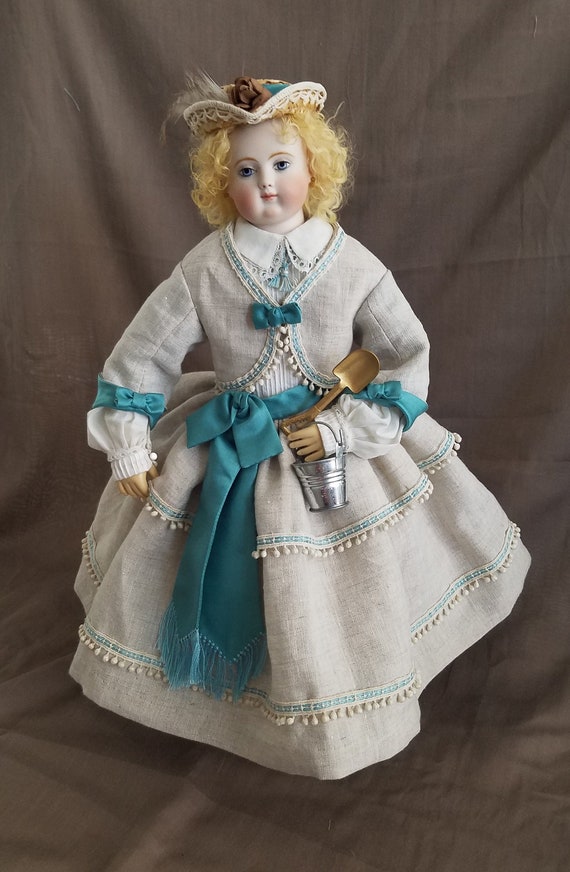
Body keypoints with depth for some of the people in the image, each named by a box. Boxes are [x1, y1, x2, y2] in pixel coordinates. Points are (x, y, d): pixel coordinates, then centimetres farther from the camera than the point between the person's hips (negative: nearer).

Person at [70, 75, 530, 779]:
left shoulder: (352, 264, -11)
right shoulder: (205, 267, -10)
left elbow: (408, 356, -9)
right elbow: (142, 352, -3)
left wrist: (340, 430, -18)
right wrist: (129, 450, -2)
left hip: (337, 439, 0)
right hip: (229, 446, 1)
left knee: (331, 590, 10)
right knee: (231, 576, 14)